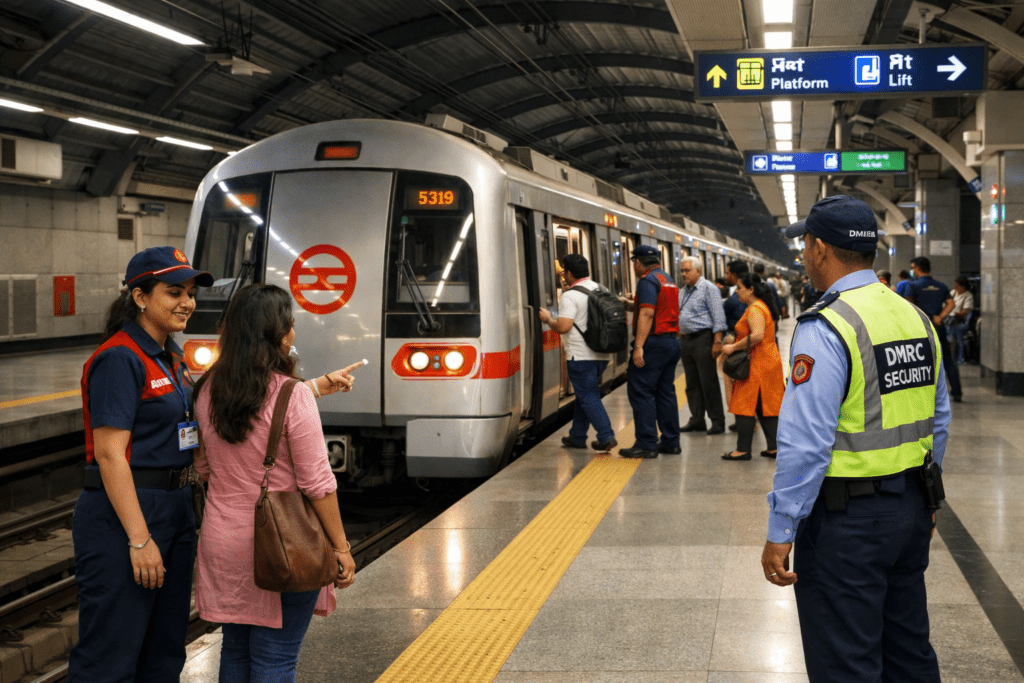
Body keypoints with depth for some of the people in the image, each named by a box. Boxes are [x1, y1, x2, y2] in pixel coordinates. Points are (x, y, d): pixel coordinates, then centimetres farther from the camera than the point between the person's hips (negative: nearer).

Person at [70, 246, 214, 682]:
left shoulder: (170, 356, 13)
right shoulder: (119, 359, -15)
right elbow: (109, 454, -20)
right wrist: (140, 540, -23)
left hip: (174, 510, 10)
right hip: (123, 514, -10)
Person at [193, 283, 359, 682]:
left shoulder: (208, 391, 2)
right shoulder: (292, 396, -16)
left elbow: (203, 467, 11)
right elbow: (317, 483, -15)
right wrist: (341, 548, -8)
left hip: (223, 541, 6)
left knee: (235, 650, 19)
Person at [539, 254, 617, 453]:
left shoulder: (570, 296, -13)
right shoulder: (601, 290, 10)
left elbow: (563, 327, -22)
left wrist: (548, 319, 0)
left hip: (581, 355, -8)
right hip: (602, 353, 8)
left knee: (588, 397, -3)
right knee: (585, 394, 18)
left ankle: (606, 437, -11)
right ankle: (577, 437, 24)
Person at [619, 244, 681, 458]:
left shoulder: (648, 280, -11)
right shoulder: (668, 280, 18)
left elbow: (647, 314, -20)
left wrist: (639, 346, -23)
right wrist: (630, 305, 30)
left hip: (654, 342, -9)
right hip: (671, 341, 9)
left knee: (640, 392, -6)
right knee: (665, 392, 13)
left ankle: (647, 444, -8)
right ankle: (671, 441, 15)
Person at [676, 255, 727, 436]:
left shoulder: (709, 289, -7)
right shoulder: (682, 292, 16)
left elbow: (718, 318, -12)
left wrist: (717, 342, -18)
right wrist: (678, 340, 12)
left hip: (702, 340, -8)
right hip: (686, 340, 8)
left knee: (709, 383, -6)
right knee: (692, 384, 10)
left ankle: (717, 422, 0)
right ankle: (697, 421, 17)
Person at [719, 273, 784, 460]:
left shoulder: (755, 309, -16)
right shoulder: (764, 306, 16)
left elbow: (757, 335, -28)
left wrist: (734, 347, -21)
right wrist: (736, 343, 18)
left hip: (757, 363, -10)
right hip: (770, 359, 10)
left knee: (744, 406, -5)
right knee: (767, 406, 11)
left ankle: (743, 449, -2)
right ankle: (774, 447, 12)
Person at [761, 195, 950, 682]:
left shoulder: (824, 330, -19)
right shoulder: (916, 317, 6)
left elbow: (806, 444, -21)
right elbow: (937, 421, 14)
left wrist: (780, 533, -15)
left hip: (847, 519, -8)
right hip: (911, 509, 8)